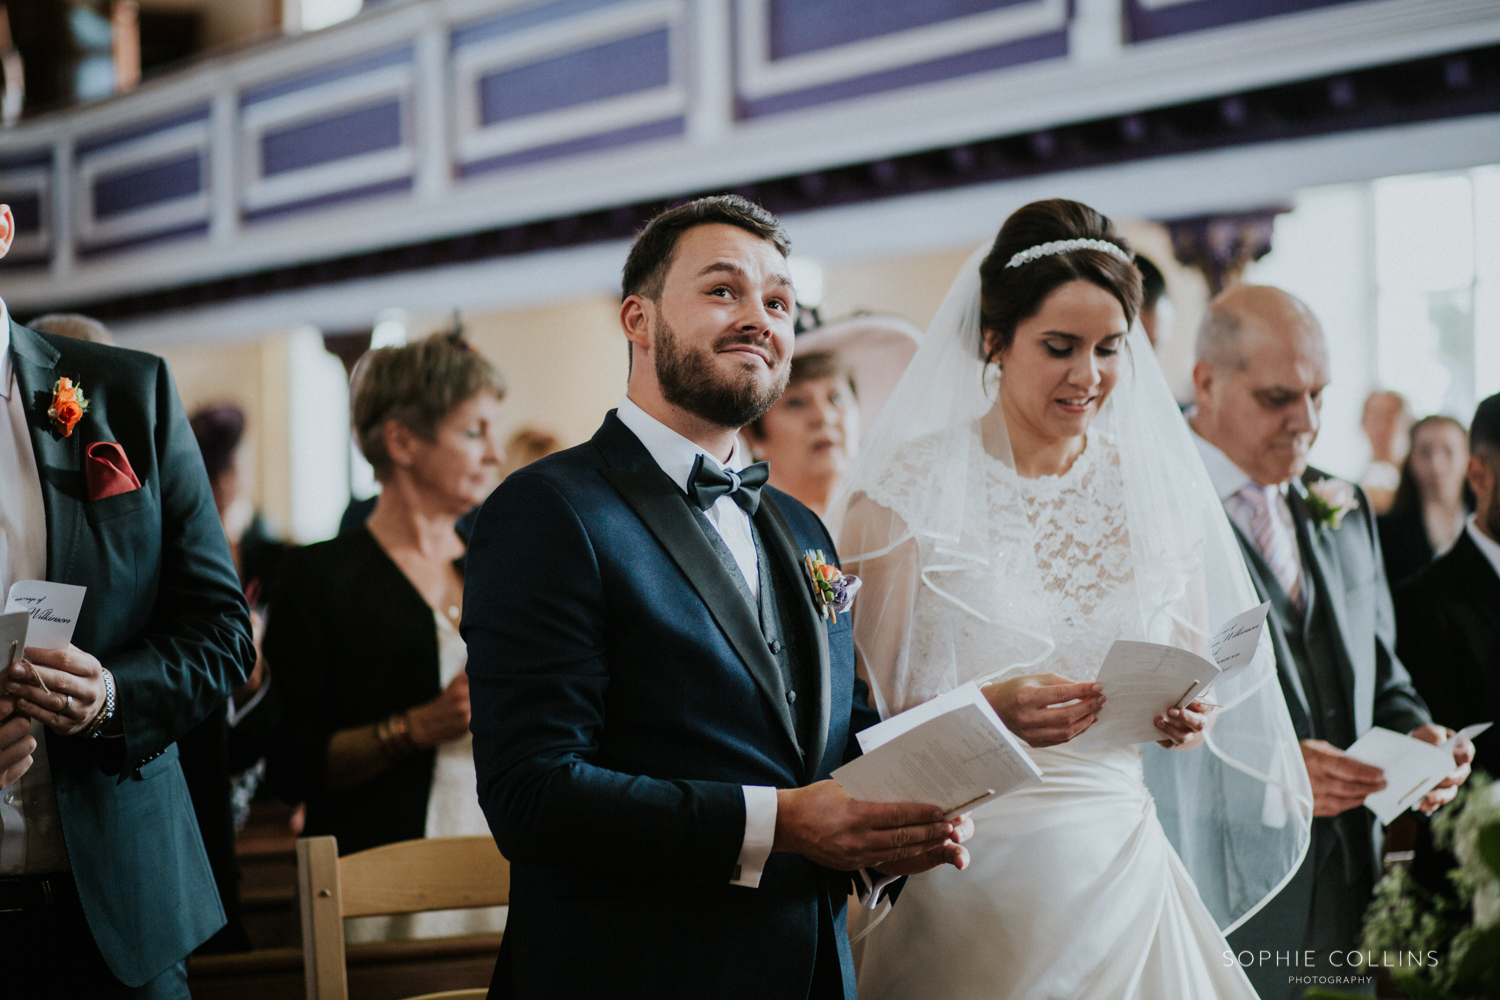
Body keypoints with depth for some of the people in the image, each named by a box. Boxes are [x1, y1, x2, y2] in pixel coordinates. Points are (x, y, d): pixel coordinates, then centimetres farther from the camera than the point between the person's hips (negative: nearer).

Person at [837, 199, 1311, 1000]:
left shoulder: (1154, 488, 7)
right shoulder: (906, 490, -5)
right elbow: (860, 711, -5)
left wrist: (1185, 713, -5)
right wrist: (982, 714, -22)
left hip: (1117, 861, 4)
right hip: (963, 864, -3)